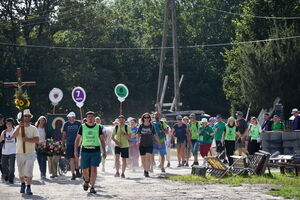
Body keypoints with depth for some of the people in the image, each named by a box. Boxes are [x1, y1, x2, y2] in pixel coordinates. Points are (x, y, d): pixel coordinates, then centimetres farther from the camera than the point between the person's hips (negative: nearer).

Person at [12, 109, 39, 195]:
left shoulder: (33, 128, 4)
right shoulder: (18, 128, 7)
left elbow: (37, 140, -6)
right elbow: (14, 136, -12)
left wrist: (27, 139, -19)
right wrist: (19, 127, -23)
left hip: (30, 153, -2)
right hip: (20, 153, 2)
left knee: (28, 172, -12)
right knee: (21, 172, 11)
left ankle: (28, 188, -12)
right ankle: (22, 185, 31)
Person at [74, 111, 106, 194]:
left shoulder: (98, 127, 6)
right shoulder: (82, 127, 5)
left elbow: (102, 140, 12)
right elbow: (77, 139, 8)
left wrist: (104, 151, 8)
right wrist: (75, 150, 0)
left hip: (95, 151, -1)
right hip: (85, 150, 1)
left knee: (94, 168, -10)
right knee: (85, 169, 4)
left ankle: (92, 187, -6)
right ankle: (86, 181, 35)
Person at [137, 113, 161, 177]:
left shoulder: (151, 126, 4)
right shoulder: (141, 126, 3)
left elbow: (155, 135, 11)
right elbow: (138, 134, 1)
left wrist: (159, 143, 14)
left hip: (150, 145, -1)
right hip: (142, 145, 1)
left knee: (148, 157, -16)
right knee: (143, 159, 8)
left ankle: (147, 171, -16)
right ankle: (145, 170, 28)